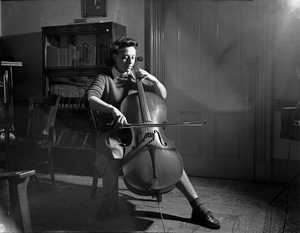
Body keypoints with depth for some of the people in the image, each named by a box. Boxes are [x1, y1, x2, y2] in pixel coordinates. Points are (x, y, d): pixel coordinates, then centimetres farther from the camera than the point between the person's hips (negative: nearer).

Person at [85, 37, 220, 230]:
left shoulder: (137, 79, 13)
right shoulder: (104, 79, 0)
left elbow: (163, 95, 14)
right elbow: (90, 98, -20)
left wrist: (153, 80, -6)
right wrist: (112, 109, -38)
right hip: (112, 133, -3)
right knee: (113, 156, -38)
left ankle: (198, 208, -12)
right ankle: (107, 198, -8)